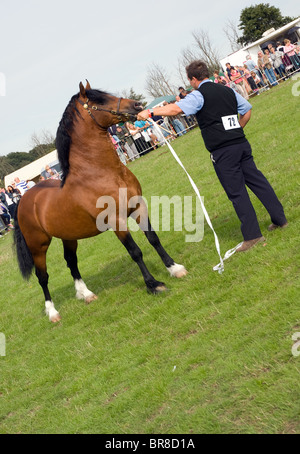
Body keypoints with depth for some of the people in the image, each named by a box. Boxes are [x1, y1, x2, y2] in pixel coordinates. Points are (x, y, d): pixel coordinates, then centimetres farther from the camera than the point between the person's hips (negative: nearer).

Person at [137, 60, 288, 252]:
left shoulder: (198, 95, -7)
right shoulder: (227, 90, 16)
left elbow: (177, 109, -21)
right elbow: (247, 110, 23)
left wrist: (150, 112, -18)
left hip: (223, 151, -7)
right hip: (241, 143, 7)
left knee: (236, 192, -1)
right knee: (256, 180, 16)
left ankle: (252, 235, 1)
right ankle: (280, 218, 22)